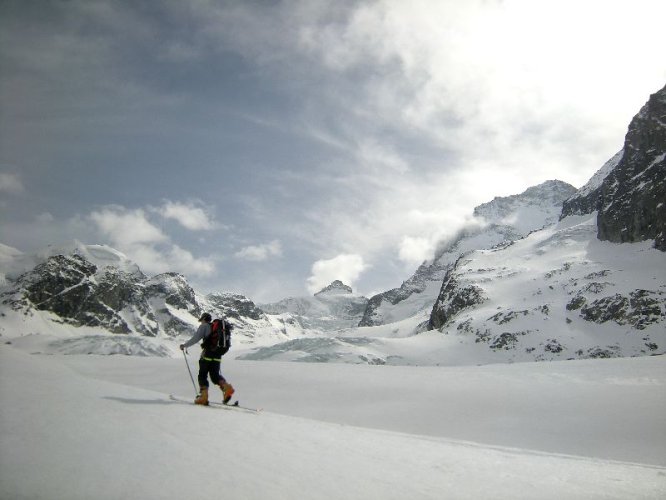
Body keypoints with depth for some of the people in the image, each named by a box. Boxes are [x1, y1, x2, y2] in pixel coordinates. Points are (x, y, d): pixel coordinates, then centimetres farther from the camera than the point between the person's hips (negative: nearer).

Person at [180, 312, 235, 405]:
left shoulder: (204, 326, 2)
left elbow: (195, 338, -7)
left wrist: (184, 345, 3)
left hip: (207, 353, -6)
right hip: (217, 356, 6)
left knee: (202, 375, 4)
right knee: (215, 375, 12)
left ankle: (203, 397, -2)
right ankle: (226, 387, -13)